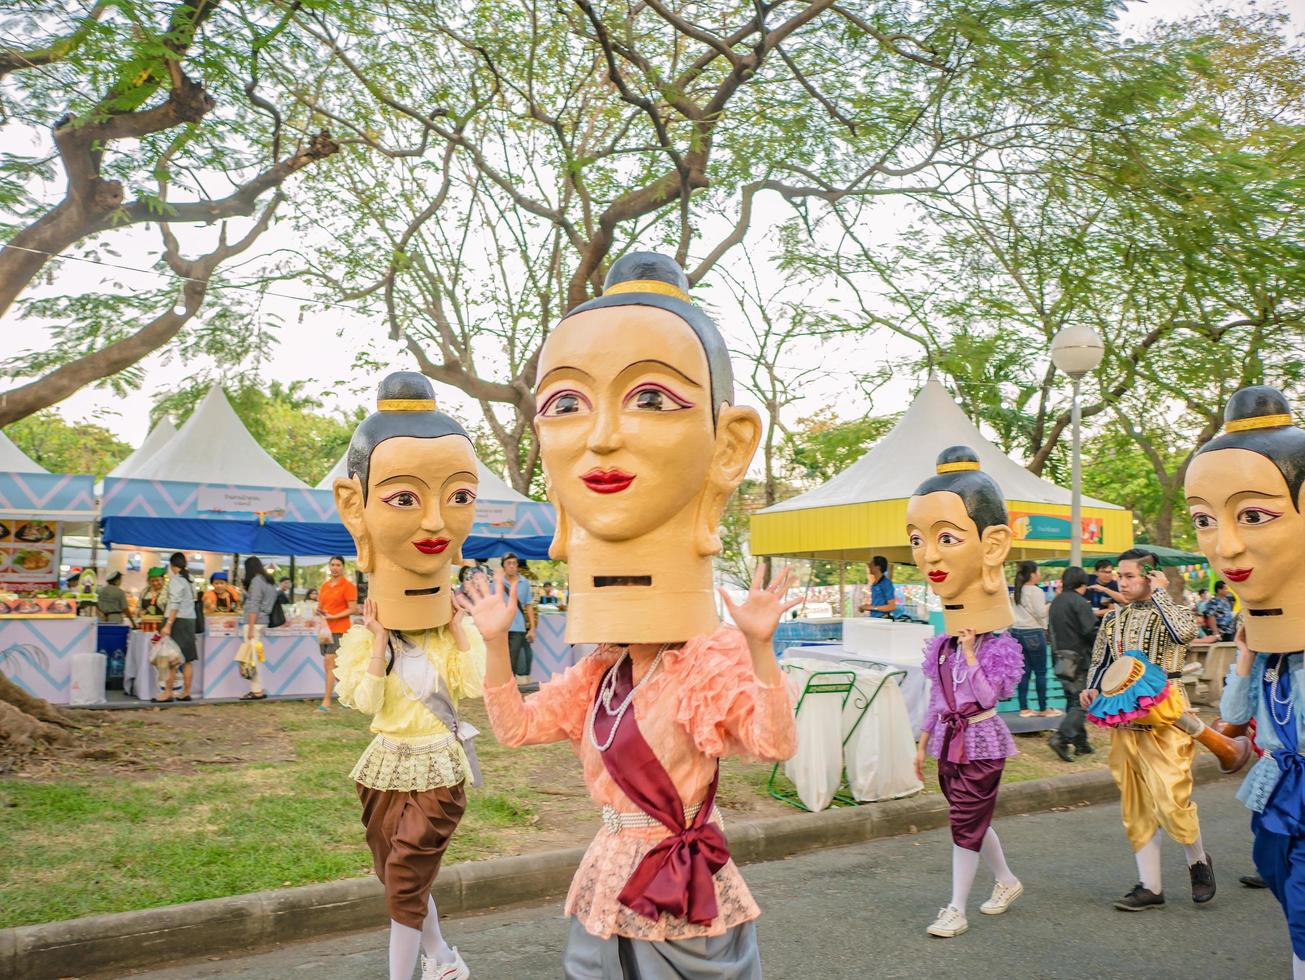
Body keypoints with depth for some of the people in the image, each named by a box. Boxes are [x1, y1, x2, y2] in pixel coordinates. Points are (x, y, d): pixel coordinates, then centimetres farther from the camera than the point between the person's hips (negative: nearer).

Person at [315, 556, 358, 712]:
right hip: (325, 629, 7)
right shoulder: (324, 586, 14)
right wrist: (318, 611, 0)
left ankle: (326, 701, -13)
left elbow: (352, 610, -9)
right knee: (334, 666, 10)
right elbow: (320, 606, 23)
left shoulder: (348, 586, -5)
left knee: (329, 663, -14)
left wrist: (333, 617, -17)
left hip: (339, 630, -7)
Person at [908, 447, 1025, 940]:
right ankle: (1007, 880, 38)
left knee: (966, 825, 2)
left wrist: (969, 651, -26)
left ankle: (956, 908, 13)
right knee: (972, 820, 17)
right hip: (950, 742, 6)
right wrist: (922, 743, 14)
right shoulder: (944, 642, 2)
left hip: (980, 742, -6)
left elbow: (986, 697, -26)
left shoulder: (998, 645, -17)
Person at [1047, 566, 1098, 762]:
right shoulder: (1080, 602, -13)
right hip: (1079, 660, -8)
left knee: (1072, 700, 14)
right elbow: (1091, 631, -18)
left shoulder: (1055, 603, 13)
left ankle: (1080, 742, 18)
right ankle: (1061, 737, -18)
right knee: (1082, 701, -5)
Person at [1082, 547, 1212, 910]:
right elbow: (1100, 664, 19)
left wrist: (1160, 593, -16)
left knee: (1171, 800, -9)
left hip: (1165, 716, -5)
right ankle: (1150, 886, 16)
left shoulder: (1173, 611, -2)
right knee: (1136, 805, 7)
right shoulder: (1113, 619, 11)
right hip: (1124, 719, 5)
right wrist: (1092, 690, 0)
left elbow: (1184, 633, -26)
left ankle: (1198, 861, 21)